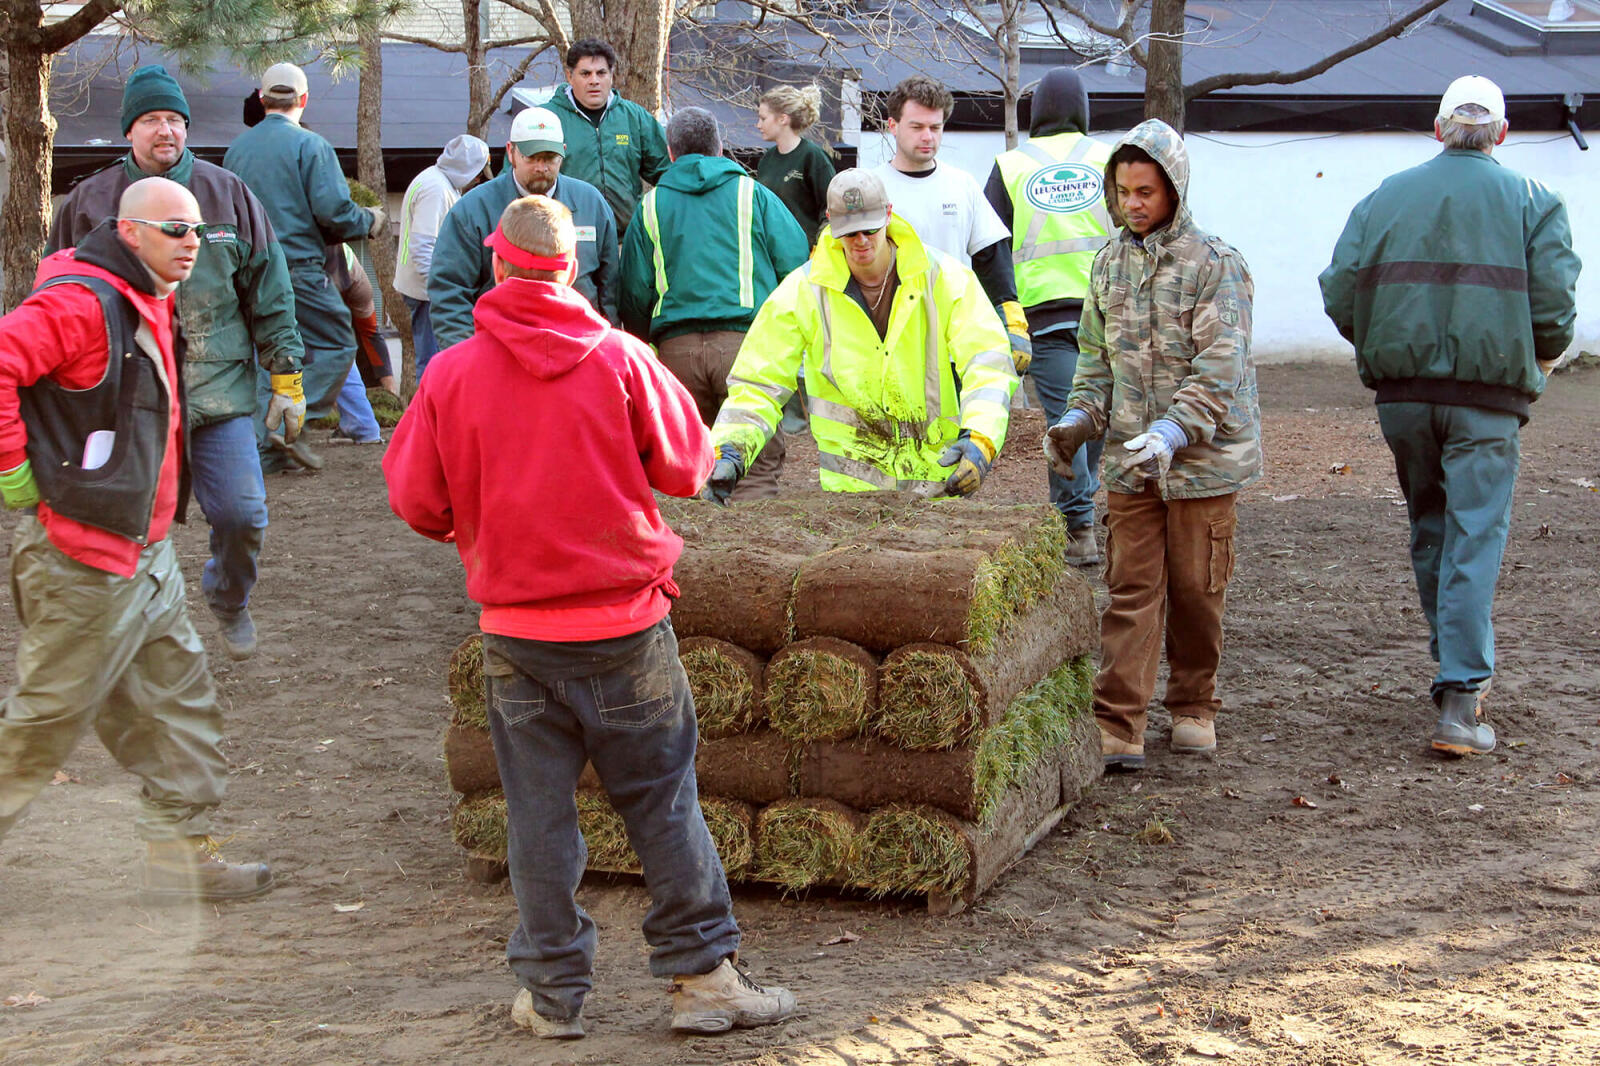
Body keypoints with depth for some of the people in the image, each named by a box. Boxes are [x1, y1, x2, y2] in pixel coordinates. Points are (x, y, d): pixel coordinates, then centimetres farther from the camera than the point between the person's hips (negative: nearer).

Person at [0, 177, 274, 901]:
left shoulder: (151, 305, 15)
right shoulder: (81, 302, -17)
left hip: (144, 551, 10)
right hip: (82, 557, -10)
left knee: (179, 697, 10)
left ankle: (180, 854, 17)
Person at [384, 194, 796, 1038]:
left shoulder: (450, 374, -5)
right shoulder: (621, 359, -8)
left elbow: (417, 504, 1)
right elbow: (687, 467, -1)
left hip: (515, 628, 1)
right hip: (625, 625, -1)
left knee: (539, 811, 9)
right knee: (662, 801, 8)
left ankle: (553, 991, 16)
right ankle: (702, 976, 13)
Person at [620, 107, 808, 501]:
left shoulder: (651, 206, 14)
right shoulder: (752, 194, 10)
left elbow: (634, 292, 11)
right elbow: (794, 264, 5)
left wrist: (649, 343, 25)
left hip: (676, 346, 2)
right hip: (745, 339, -2)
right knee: (758, 467, -3)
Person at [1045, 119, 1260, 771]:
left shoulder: (1215, 265, -9)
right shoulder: (1109, 265, 9)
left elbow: (1219, 370, -16)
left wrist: (1171, 434, -28)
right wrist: (1078, 420, 0)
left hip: (1203, 457, -4)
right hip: (1129, 458, 4)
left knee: (1196, 590, 7)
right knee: (1130, 592, -1)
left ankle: (1192, 708, 25)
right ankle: (1118, 728, -4)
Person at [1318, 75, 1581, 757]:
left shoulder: (1387, 195, 7)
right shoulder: (1530, 201, 1)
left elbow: (1339, 290, 1)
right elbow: (1555, 300, -7)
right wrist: (1536, 362, 12)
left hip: (1401, 392, 3)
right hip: (1488, 394, -3)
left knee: (1429, 528, 18)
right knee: (1475, 538, -3)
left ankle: (1458, 668, 29)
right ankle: (1460, 699, -11)